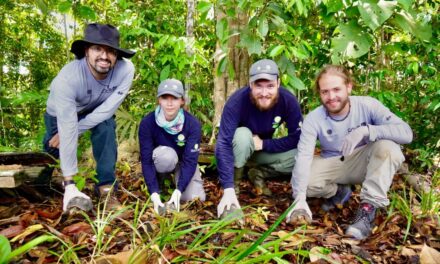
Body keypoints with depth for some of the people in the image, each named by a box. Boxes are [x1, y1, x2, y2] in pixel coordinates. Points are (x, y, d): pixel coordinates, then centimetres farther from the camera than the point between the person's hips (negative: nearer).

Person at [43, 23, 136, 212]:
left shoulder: (125, 69, -36)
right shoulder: (67, 78, -39)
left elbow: (108, 109, -26)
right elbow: (68, 130, -40)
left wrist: (77, 129, -26)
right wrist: (69, 184, -39)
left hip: (98, 111, 0)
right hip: (61, 114, 0)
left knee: (106, 128, -28)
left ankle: (106, 187, -16)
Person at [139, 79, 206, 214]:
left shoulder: (193, 124, -27)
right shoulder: (147, 123, -27)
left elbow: (190, 160, -28)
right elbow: (146, 160, -27)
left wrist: (178, 191, -37)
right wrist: (154, 193, -35)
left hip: (183, 161, 1)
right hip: (161, 158, -1)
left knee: (193, 197, -20)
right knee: (166, 155, -37)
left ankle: (177, 176, 12)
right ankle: (160, 179, -4)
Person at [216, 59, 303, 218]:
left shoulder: (288, 101, -24)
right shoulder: (237, 101, -34)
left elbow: (298, 138, -19)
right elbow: (224, 144, -39)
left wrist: (263, 144, -27)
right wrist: (228, 190, -46)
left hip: (264, 150, 3)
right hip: (239, 147, -3)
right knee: (243, 135, -37)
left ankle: (258, 174, -1)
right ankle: (234, 187, -17)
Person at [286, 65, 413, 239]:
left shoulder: (368, 105, -20)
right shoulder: (313, 119, -18)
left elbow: (406, 133, -29)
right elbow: (303, 157, -29)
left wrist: (366, 130, -44)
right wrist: (300, 199, -42)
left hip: (363, 164, -1)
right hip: (332, 166, 2)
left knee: (387, 146, -31)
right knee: (299, 181, -25)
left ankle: (368, 207, -24)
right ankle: (338, 192, 7)